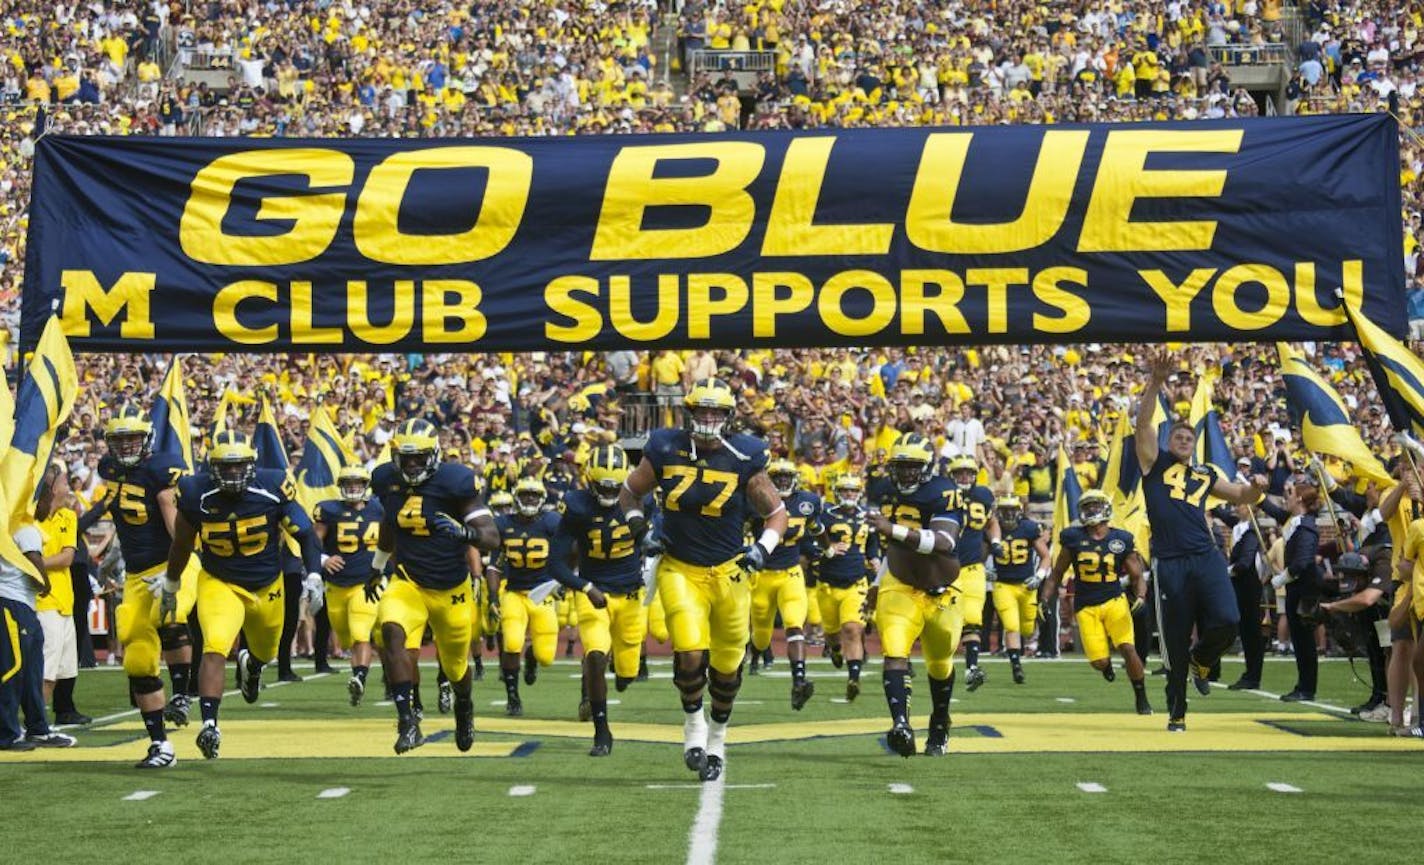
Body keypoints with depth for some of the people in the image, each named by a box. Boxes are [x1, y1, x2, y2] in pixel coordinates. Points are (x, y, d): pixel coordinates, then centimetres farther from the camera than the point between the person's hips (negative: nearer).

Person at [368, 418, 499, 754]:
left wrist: (464, 532, -42)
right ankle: (407, 721, -29)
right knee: (392, 632, -30)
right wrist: (377, 567, 30)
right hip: (407, 581, 2)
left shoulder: (454, 481, -18)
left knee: (456, 666, 15)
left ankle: (464, 707, 51)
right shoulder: (387, 480, -4)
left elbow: (491, 537, -21)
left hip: (451, 588, -2)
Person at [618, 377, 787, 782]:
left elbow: (776, 512, 4)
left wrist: (762, 547, -12)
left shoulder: (744, 458, -6)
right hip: (679, 570, -1)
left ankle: (718, 734, 36)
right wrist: (636, 521, -5)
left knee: (727, 666, 10)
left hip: (728, 572, 1)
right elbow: (630, 492, 13)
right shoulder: (665, 450, -4)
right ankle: (693, 720, 12)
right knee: (690, 654, -18)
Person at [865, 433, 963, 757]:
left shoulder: (943, 495, -17)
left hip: (941, 593, -3)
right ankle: (901, 724, -37)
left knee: (940, 664, 17)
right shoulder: (890, 495, 3)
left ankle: (940, 727, 40)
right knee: (894, 653, -22)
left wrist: (894, 529, -42)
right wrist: (879, 585, 22)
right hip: (900, 589, 3)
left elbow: (943, 542, -34)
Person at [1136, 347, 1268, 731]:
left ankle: (1201, 660, 16)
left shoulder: (1205, 475, 20)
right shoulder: (1155, 463, 10)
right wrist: (1156, 382, -15)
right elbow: (1143, 422, -3)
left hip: (1206, 558, 2)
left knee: (1227, 620, -18)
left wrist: (1257, 487, 4)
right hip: (1169, 563, -2)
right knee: (1175, 643, 2)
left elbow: (1243, 497, 28)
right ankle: (1176, 714, 17)